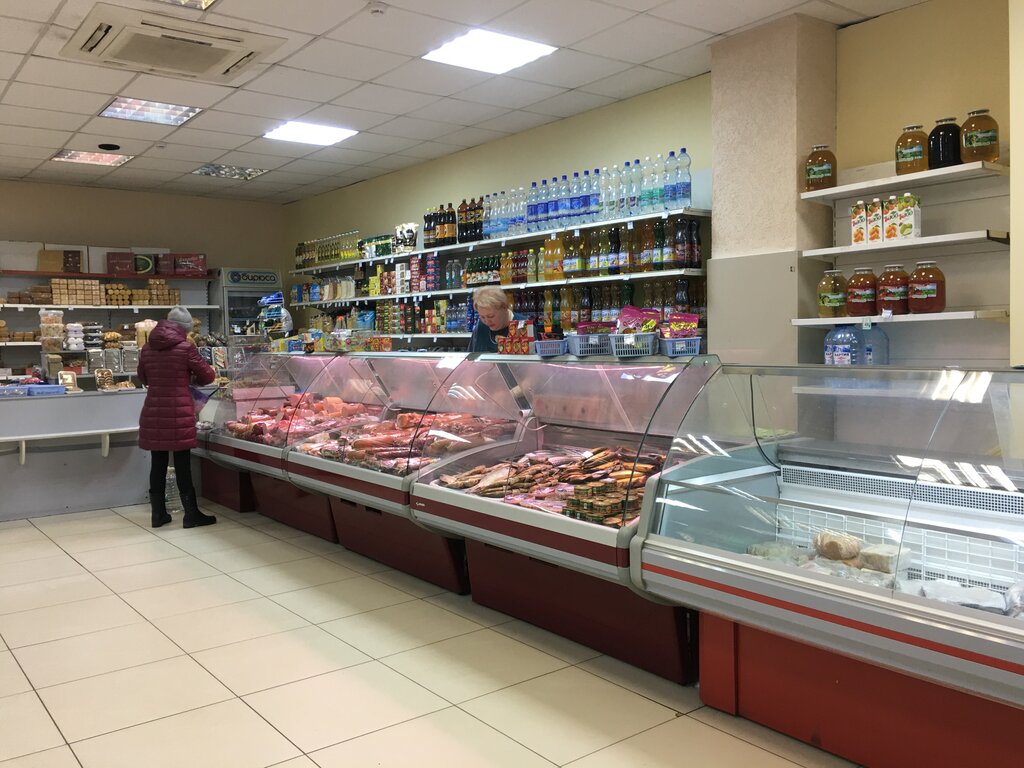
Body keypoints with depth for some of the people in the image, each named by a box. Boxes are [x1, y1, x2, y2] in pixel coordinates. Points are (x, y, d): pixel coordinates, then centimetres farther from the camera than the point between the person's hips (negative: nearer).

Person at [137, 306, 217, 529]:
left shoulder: (147, 349, 7)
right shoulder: (186, 347, -7)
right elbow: (208, 376, 2)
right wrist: (190, 379, 21)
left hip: (153, 412, 5)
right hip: (178, 413, -5)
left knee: (158, 464, 10)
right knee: (182, 465, 0)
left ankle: (158, 513, 18)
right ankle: (191, 514, 7)